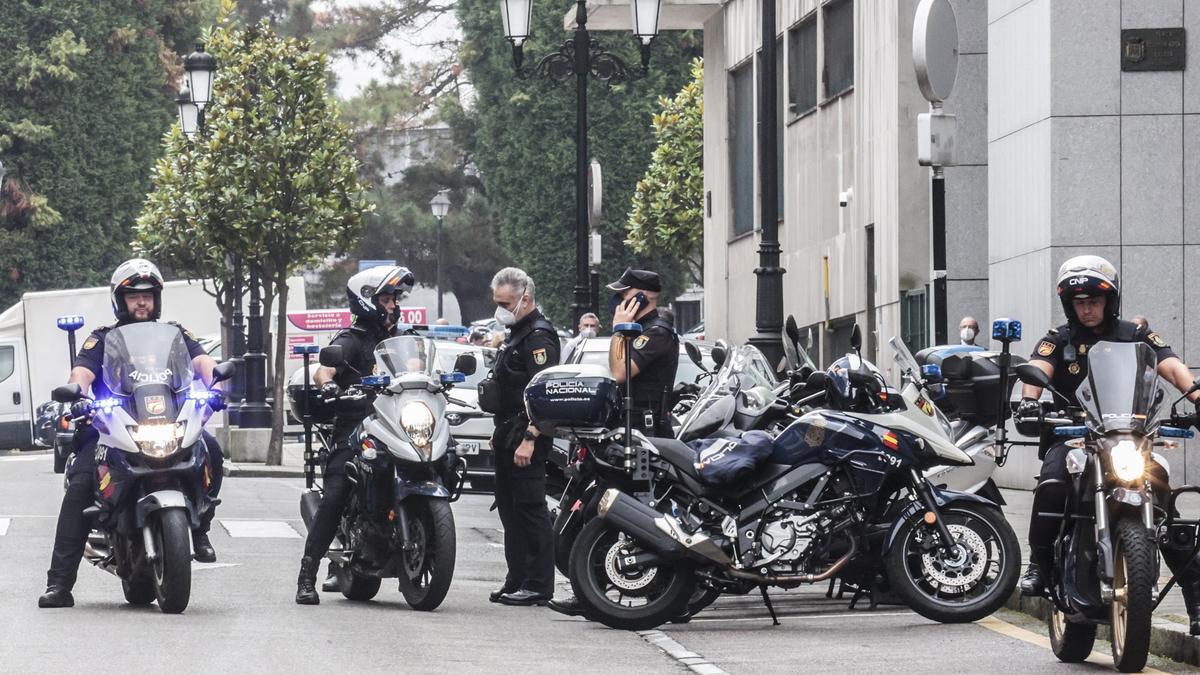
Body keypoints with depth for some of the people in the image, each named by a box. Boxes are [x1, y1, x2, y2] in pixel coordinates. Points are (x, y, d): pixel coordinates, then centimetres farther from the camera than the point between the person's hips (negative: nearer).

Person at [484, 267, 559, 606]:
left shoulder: (539, 336, -14)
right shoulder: (517, 332, 19)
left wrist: (529, 439, -26)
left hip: (526, 434, -11)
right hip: (509, 434, 11)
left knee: (530, 508, -10)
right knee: (509, 508, 13)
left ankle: (538, 585, -9)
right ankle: (517, 580, 19)